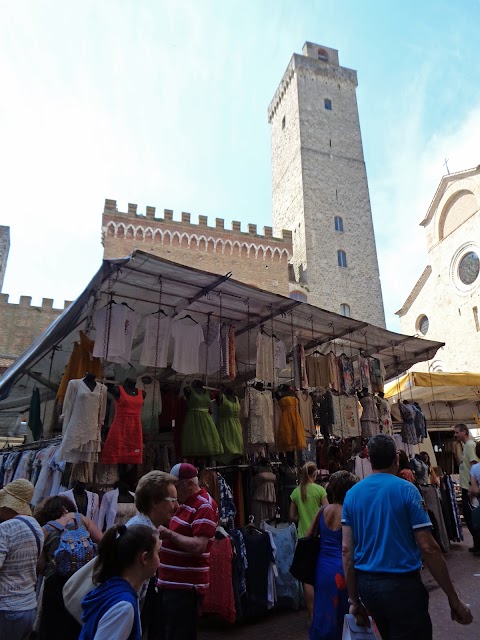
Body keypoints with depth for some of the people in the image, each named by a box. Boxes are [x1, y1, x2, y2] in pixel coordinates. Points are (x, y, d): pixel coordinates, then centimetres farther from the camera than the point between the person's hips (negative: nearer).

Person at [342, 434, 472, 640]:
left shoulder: (352, 494, 1)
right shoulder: (406, 490, -11)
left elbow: (346, 549, 0)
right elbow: (428, 548, -13)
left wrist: (354, 600, 7)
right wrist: (454, 599, -3)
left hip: (366, 584, 6)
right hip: (402, 584, -5)